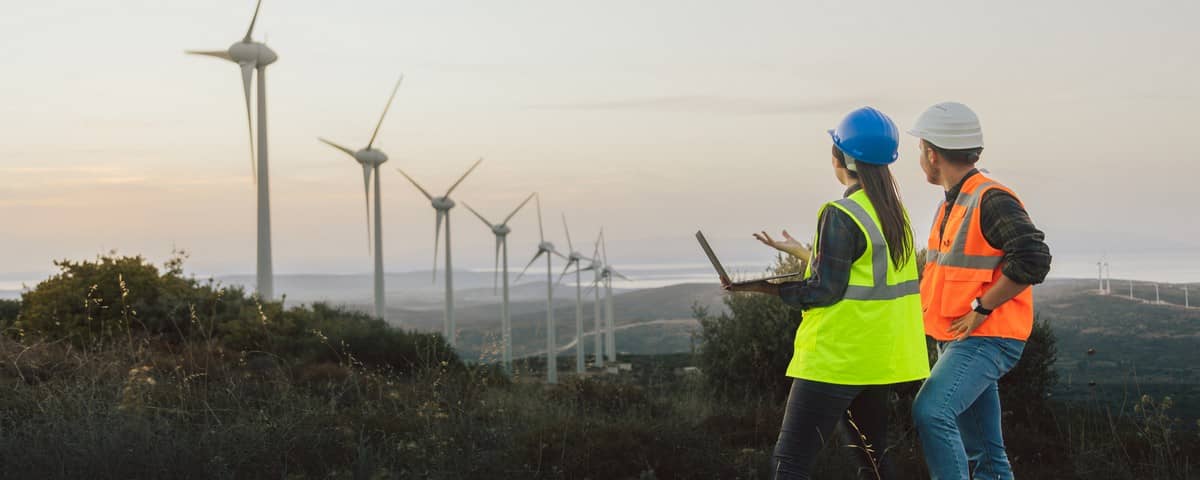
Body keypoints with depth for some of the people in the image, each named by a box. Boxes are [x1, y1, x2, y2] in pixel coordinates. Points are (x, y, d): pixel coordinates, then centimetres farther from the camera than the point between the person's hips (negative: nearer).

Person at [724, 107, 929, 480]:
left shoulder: (841, 215, -15)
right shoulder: (893, 211, 10)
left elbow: (825, 292, -17)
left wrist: (767, 287, -9)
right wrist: (802, 253, 25)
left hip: (836, 360, -9)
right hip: (879, 359, 9)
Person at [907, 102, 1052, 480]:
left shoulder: (992, 201, -15)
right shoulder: (951, 206, 16)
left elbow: (1033, 260, -26)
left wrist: (981, 309, -21)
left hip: (986, 339, -10)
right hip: (958, 341, 10)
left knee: (931, 412, -25)